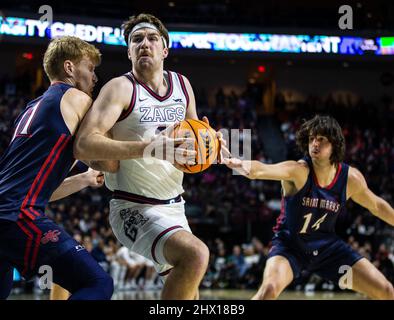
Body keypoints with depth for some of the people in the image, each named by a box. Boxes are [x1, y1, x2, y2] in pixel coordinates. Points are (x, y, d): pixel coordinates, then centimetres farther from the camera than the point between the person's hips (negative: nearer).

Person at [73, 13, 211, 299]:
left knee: (188, 289, 21)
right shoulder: (121, 88, -15)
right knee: (195, 254, -32)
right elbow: (84, 145, -28)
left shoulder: (183, 85, 5)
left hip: (174, 206, 8)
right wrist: (147, 148, -38)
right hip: (135, 209, -8)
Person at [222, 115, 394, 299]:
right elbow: (261, 170, -47)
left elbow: (376, 206, 9)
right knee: (270, 288, -32)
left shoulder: (351, 178, -11)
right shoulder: (298, 171, -25)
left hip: (327, 246, 4)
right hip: (290, 245, -4)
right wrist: (241, 164, -68)